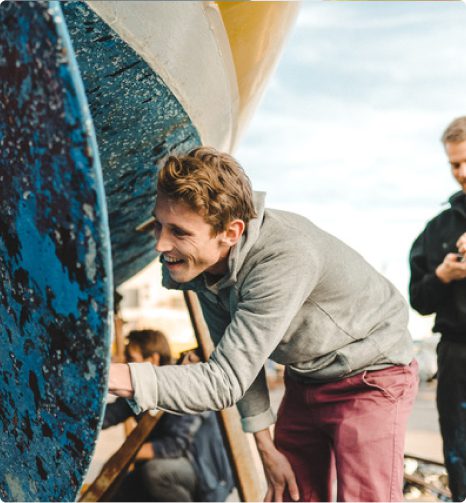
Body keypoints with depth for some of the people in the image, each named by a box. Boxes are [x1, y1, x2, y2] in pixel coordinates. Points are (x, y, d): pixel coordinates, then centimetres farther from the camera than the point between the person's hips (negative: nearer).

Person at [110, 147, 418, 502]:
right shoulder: (201, 259, -15)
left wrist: (110, 375, -45)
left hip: (370, 378, -6)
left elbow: (224, 381, -38)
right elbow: (236, 355, 0)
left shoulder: (285, 258, -38)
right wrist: (265, 445, 3)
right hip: (305, 380, 7)